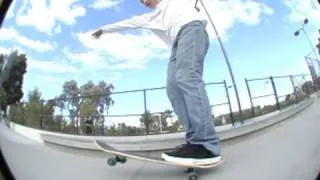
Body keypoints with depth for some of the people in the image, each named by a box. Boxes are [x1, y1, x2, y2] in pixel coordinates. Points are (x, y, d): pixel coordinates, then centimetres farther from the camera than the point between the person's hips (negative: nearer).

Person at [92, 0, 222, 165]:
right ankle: (196, 139, -23)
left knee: (186, 77, -29)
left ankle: (206, 145, -38)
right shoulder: (151, 18, 40)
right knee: (173, 89, -17)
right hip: (177, 44, 5)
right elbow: (129, 22, 44)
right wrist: (105, 29, 49)